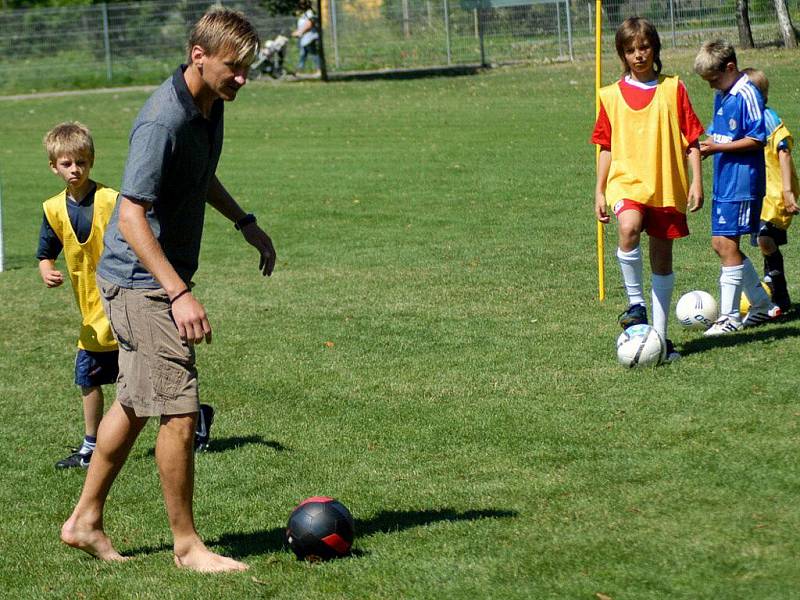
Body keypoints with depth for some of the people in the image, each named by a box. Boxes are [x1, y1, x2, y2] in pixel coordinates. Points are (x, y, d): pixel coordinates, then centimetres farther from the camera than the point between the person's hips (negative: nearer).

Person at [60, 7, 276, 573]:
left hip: (159, 280, 10)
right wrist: (179, 294, -33)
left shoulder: (210, 106, 5)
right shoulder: (164, 120, -25)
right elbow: (131, 215, -28)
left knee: (135, 403, 17)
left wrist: (246, 222, 22)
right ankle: (186, 544, 4)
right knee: (180, 410, -8)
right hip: (143, 279, -10)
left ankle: (85, 521, 28)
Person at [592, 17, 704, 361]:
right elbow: (606, 147, 11)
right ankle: (635, 303, -15)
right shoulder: (611, 96, 6)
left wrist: (696, 181, -4)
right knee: (629, 228, -32)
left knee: (662, 259, 8)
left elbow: (691, 139, 4)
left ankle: (660, 336, 18)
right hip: (627, 181, -1)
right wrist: (599, 191, 7)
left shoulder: (673, 89, 3)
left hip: (667, 187, 1)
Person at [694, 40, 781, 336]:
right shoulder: (721, 95, 13)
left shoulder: (747, 95, -14)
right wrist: (704, 146, 1)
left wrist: (717, 147, -22)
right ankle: (763, 305, 24)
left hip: (742, 184, -10)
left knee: (727, 244, -8)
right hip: (723, 183, 10)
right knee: (720, 243, 12)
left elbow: (756, 140, -18)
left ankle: (730, 316, 0)